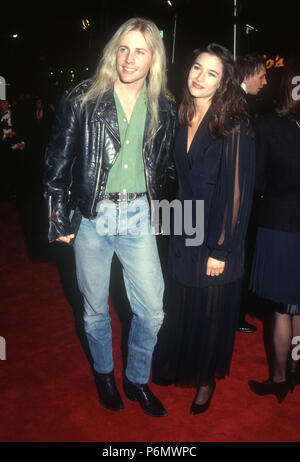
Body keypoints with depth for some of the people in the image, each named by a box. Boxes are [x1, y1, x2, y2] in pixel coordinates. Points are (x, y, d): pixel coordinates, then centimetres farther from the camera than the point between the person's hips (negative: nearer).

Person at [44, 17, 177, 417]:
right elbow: (58, 162, -2)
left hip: (139, 218, 2)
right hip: (92, 217, -1)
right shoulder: (82, 101, -4)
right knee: (95, 309, 12)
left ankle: (137, 380, 30)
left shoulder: (164, 109, 4)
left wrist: (155, 208, 9)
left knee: (151, 311, 5)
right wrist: (59, 218, -4)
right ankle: (104, 375, 39)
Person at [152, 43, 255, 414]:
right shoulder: (183, 121, 4)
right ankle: (181, 369, 42)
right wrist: (176, 228, 6)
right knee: (181, 307, 17)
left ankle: (207, 379, 36)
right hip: (184, 234, 5)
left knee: (210, 311, 11)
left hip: (215, 239, -5)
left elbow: (238, 193, -16)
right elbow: (180, 181, 10)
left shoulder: (234, 127, -15)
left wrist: (220, 250, -17)